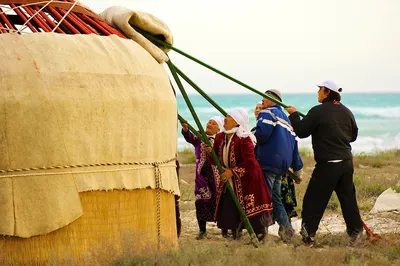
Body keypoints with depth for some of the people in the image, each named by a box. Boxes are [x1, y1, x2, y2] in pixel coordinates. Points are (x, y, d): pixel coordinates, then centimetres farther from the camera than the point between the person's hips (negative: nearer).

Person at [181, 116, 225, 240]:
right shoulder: (199, 136, 8)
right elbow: (190, 138, -12)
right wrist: (185, 128, -32)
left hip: (217, 175, -2)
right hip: (202, 174, 2)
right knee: (201, 201, 1)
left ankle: (224, 230, 9)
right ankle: (202, 230, 12)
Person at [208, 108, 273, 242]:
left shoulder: (244, 139, -15)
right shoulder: (220, 137, 7)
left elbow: (249, 162, -19)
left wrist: (232, 172, -21)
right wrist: (210, 153, -9)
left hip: (246, 182, -7)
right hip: (228, 184, 7)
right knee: (229, 214, 9)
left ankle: (260, 239, 4)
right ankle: (236, 239, 23)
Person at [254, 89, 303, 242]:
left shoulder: (267, 113, -1)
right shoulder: (286, 118, 26)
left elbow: (262, 135, -18)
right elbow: (294, 144, 26)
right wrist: (297, 168, 27)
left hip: (268, 162, -9)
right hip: (282, 165, 9)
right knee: (275, 198, 13)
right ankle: (287, 231, 6)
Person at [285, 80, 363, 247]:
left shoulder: (318, 111, -11)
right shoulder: (346, 112, 9)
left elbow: (301, 132, -7)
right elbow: (353, 135, 20)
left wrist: (293, 114, 7)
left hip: (327, 164, -6)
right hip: (346, 161, 6)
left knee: (314, 200, -1)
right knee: (347, 197, 16)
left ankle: (308, 234, -2)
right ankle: (355, 231, 20)